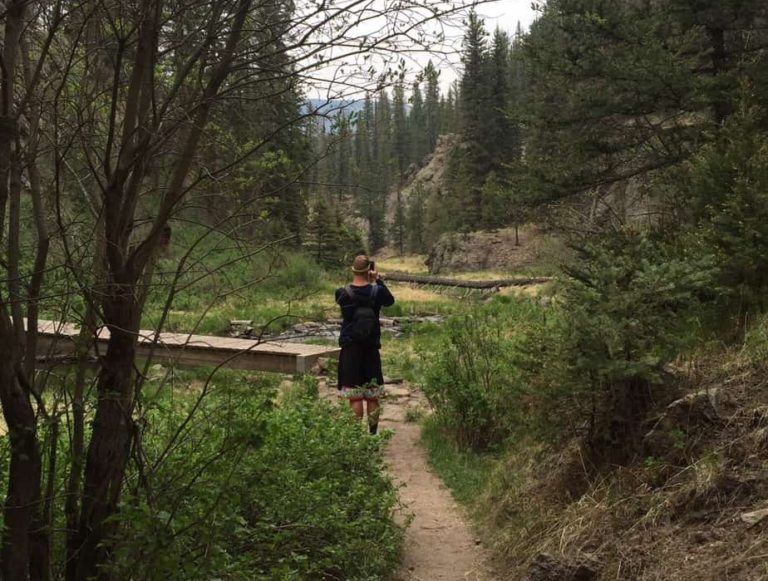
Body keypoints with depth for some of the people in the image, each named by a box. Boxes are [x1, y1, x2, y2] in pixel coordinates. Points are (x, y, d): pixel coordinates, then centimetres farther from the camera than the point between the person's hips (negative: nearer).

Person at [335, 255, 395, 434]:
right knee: (372, 396, 11)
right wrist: (378, 280, 13)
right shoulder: (377, 292, -8)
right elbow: (390, 300, 13)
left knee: (354, 396, 2)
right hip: (371, 349, 1)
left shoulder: (342, 294, -10)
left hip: (350, 349, -1)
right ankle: (373, 433, 16)